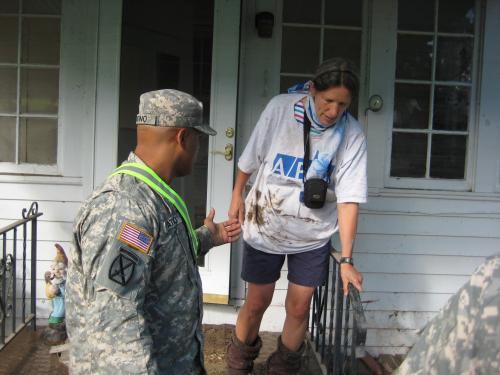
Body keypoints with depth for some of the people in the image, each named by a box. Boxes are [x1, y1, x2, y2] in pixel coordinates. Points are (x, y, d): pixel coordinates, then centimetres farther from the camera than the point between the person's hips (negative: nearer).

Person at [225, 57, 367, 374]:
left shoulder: (352, 136, -16)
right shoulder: (280, 108, -16)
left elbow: (349, 199, -18)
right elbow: (252, 156, -2)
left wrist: (347, 259, -20)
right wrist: (238, 194, 8)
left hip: (313, 235, 1)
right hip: (265, 225, 0)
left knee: (299, 306, 6)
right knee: (258, 301, 10)